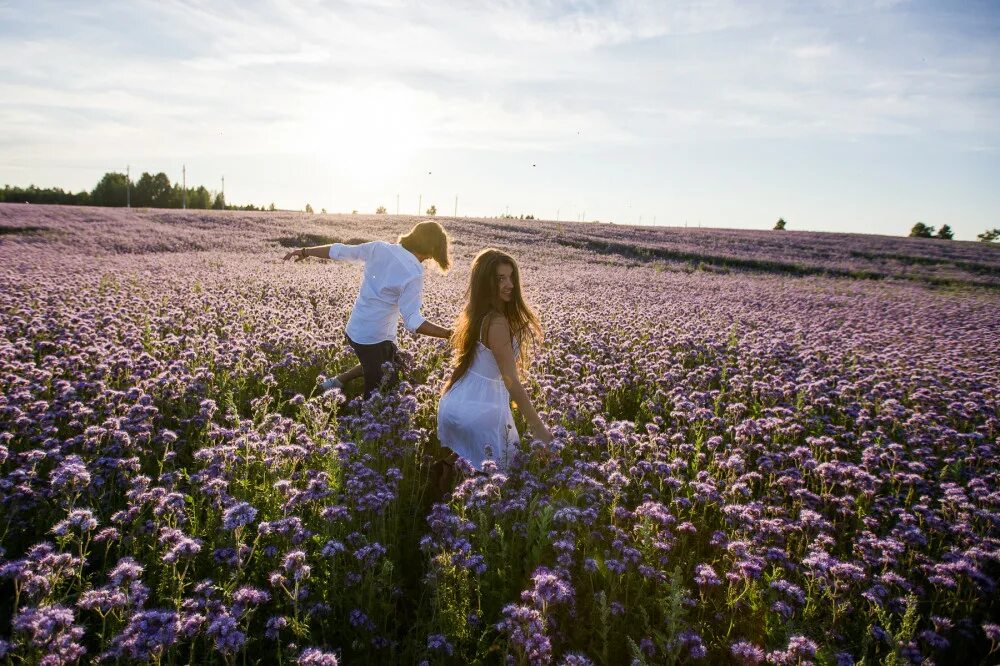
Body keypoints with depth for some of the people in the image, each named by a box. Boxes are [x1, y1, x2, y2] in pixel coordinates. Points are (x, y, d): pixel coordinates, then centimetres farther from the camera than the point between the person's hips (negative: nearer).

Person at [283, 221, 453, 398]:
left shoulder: (379, 248, -4)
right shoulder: (413, 274, -22)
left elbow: (340, 251, 5)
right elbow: (412, 321, -25)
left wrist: (305, 251, 17)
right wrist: (450, 334, -27)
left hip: (354, 329, 8)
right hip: (375, 339, -8)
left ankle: (337, 381, 30)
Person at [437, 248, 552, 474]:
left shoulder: (475, 313, 5)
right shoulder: (497, 322, -24)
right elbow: (512, 382, -25)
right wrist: (539, 429, -22)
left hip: (455, 402, 9)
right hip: (479, 410, -9)